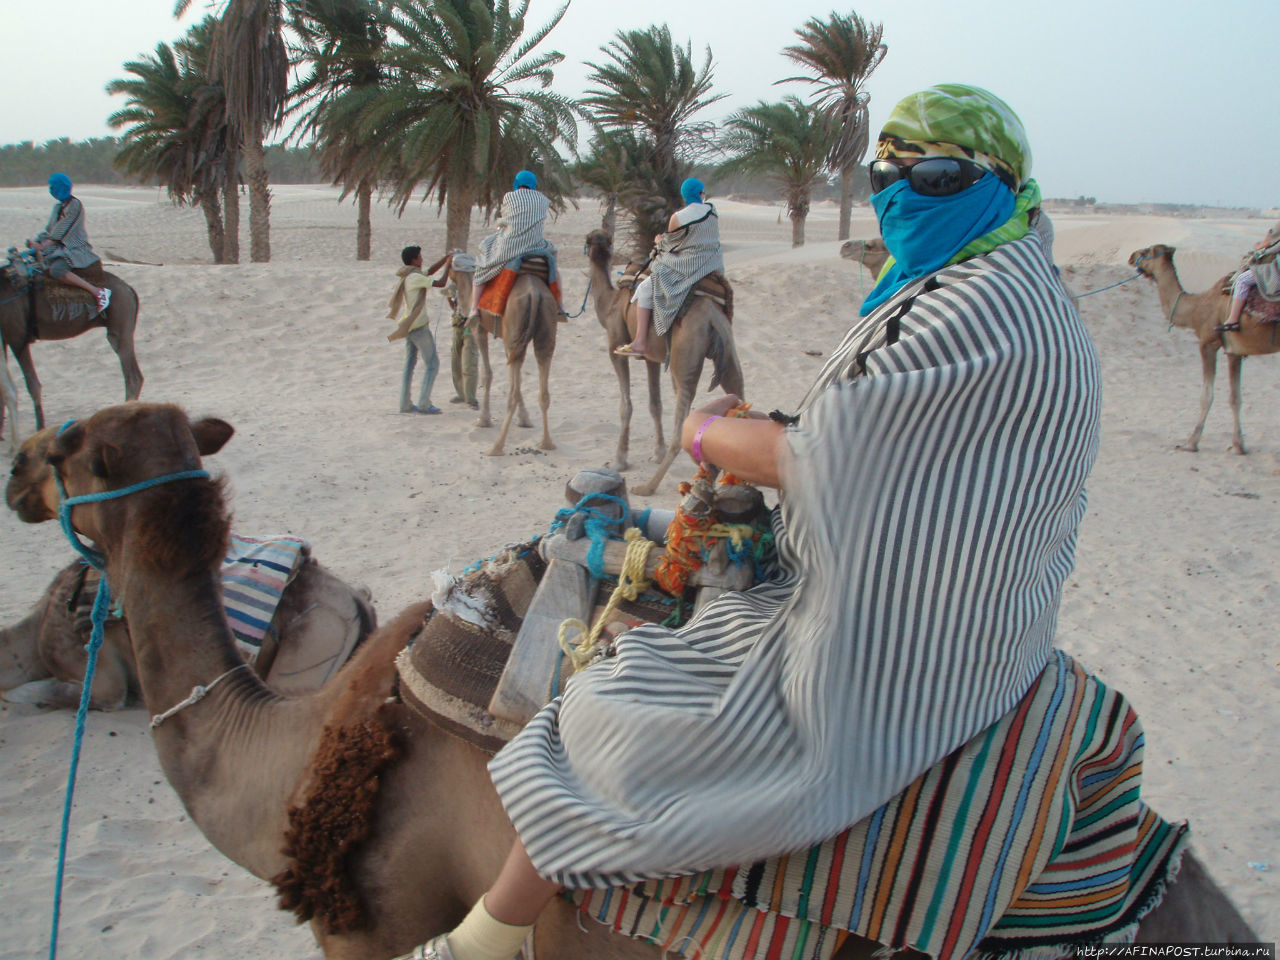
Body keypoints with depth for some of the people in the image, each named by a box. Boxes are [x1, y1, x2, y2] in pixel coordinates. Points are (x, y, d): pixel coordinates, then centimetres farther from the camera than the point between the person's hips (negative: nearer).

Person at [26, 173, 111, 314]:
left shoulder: (75, 205, -12)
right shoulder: (59, 206, 15)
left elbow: (62, 233, -16)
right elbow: (50, 229, 15)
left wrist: (42, 246, -18)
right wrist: (37, 242, -1)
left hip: (76, 249, -10)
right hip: (60, 247, 10)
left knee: (56, 270, -34)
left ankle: (98, 291, -34)